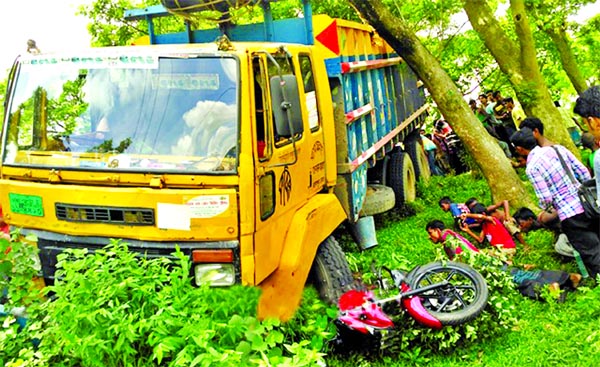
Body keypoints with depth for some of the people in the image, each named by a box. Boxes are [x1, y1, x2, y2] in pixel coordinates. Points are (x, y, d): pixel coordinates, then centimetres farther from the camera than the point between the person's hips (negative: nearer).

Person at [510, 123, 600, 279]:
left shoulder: (531, 168, -13)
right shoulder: (558, 148, 5)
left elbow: (546, 199, -13)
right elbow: (584, 172, 7)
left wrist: (544, 208, 9)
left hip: (570, 216, -6)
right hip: (587, 205, 7)